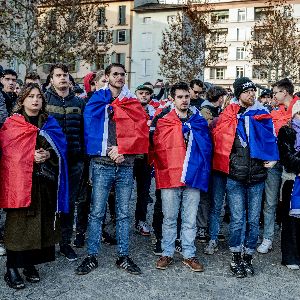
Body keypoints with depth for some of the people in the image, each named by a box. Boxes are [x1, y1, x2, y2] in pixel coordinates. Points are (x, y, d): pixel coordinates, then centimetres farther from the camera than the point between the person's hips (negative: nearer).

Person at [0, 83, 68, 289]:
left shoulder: (50, 124, 14)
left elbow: (60, 148, 9)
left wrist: (48, 155, -10)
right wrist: (31, 156, -16)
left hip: (44, 182, 3)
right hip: (19, 181, -3)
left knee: (40, 223, 5)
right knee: (18, 222, -4)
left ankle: (30, 263, 20)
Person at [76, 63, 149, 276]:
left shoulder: (133, 104, 10)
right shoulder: (97, 101, 7)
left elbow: (141, 132, 0)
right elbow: (90, 129, 1)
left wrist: (122, 149, -10)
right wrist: (109, 151, -7)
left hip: (126, 165, 2)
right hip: (102, 164, -2)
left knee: (123, 213, 8)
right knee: (97, 213, 1)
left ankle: (123, 257, 17)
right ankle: (92, 257, 11)